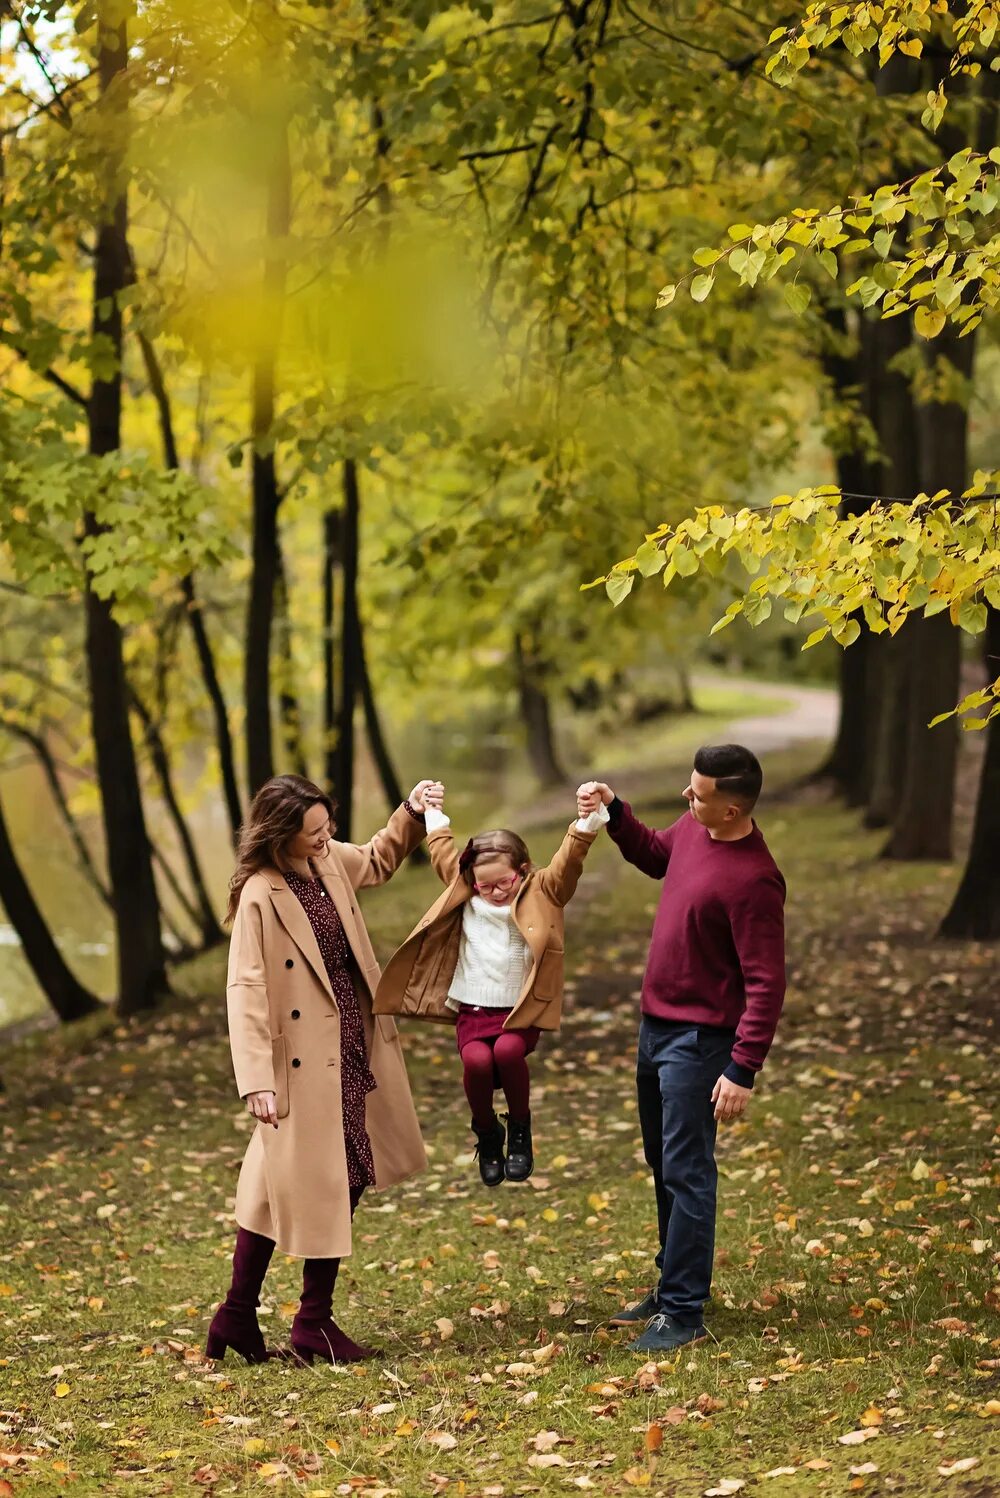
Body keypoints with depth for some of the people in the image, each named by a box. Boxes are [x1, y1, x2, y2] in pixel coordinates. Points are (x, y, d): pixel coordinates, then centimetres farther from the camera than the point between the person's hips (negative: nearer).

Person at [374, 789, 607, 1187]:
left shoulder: (541, 893, 2)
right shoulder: (465, 892, 11)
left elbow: (568, 862, -13)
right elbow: (444, 855, 27)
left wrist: (587, 822, -27)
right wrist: (434, 817, 34)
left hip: (520, 1012, -2)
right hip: (473, 1011, 3)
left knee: (508, 1050, -33)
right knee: (476, 1060, -27)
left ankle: (520, 1131, -5)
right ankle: (486, 1133, 3)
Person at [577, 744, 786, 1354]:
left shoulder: (753, 880, -26)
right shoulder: (693, 828, 0)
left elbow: (765, 983, -23)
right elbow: (655, 856, 24)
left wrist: (743, 1070, -24)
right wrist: (614, 812, 8)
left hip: (699, 1040, -9)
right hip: (657, 1025, 9)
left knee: (686, 1172, -4)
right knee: (664, 1164, 19)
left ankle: (684, 1313, 3)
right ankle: (673, 1285, 32)